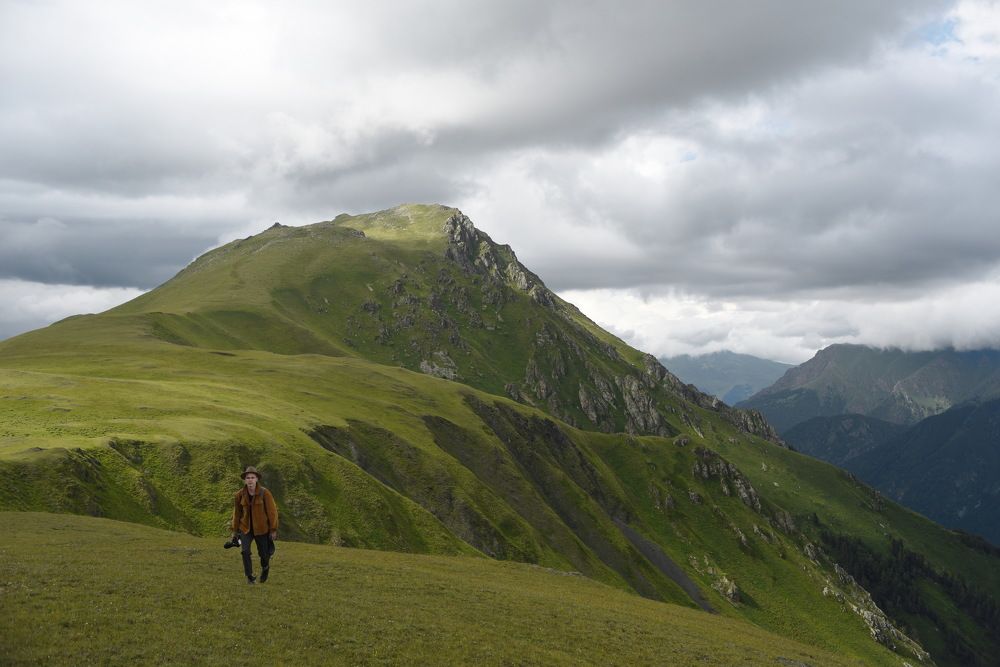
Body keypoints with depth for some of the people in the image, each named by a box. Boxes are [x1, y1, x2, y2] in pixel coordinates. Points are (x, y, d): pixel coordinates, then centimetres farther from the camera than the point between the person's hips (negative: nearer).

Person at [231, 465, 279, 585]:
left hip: (261, 529, -1)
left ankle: (265, 567, 43)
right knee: (245, 551, -18)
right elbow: (237, 513, 6)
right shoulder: (239, 495, -6)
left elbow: (272, 511, -10)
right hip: (246, 528, 2)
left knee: (264, 554, 7)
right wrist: (235, 530, 10)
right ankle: (249, 577, -1)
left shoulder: (265, 493, -14)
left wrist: (273, 530, -10)